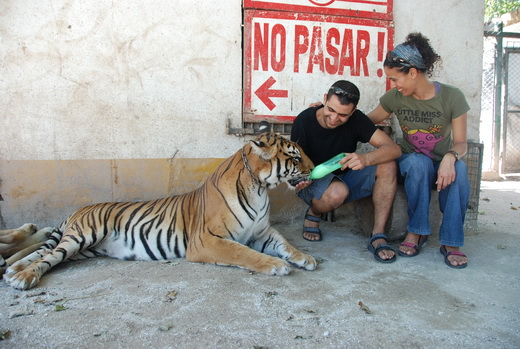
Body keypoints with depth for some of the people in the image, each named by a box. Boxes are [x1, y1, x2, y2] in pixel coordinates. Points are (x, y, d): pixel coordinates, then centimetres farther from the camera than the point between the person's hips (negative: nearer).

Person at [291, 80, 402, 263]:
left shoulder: (356, 119, -11)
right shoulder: (304, 121, -17)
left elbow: (394, 149, -20)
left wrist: (365, 159, -41)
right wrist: (300, 179, -39)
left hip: (346, 177, 4)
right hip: (314, 181, -3)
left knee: (388, 166, -22)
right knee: (338, 192, -38)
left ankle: (378, 236, -19)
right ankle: (313, 214, -1)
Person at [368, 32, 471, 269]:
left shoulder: (452, 97, -12)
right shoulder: (395, 98, -7)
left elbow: (461, 142, -11)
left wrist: (450, 157, -34)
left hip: (442, 164, 0)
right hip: (411, 161, 0)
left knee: (459, 169, -34)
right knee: (419, 162, -35)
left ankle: (451, 242, -22)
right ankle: (417, 231, -21)